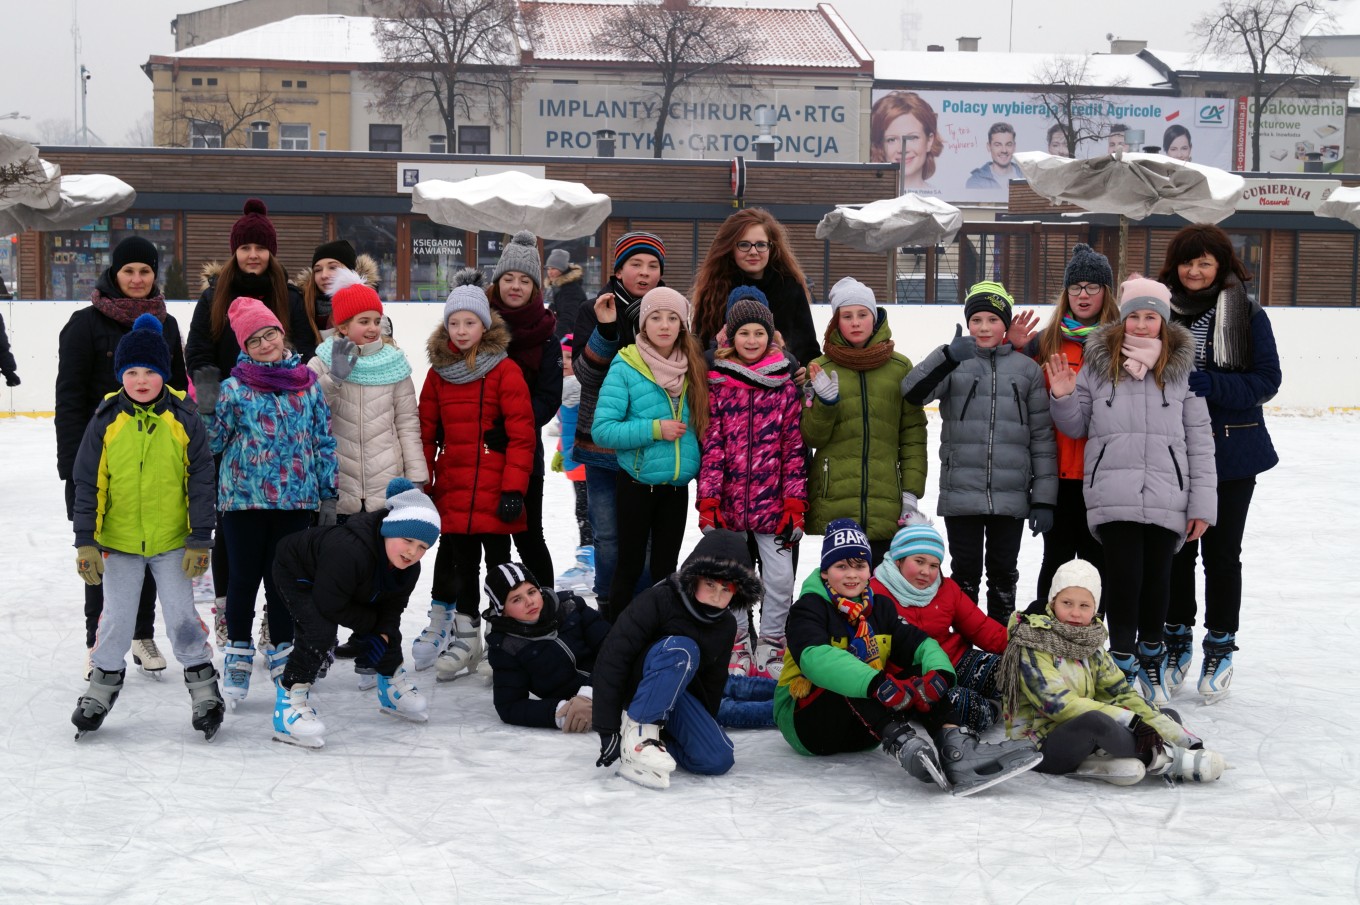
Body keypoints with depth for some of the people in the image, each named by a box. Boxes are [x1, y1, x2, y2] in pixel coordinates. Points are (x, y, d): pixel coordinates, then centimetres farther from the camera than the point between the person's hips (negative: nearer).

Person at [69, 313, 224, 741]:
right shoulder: (106, 421, -6)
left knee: (181, 616, 2)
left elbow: (201, 483, -4)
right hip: (119, 541, 1)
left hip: (173, 541, -1)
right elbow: (89, 484, -1)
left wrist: (200, 541, -6)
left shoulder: (184, 420, -7)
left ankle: (204, 688, 16)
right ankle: (102, 687, 25)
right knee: (116, 618, 8)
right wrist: (86, 542, -5)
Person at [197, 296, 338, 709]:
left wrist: (328, 495, 6)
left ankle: (282, 655, 22)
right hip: (243, 499, -1)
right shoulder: (234, 388, -3)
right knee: (245, 577, 5)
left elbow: (324, 441, 7)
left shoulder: (308, 384, 3)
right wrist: (206, 409, -18)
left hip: (295, 500, 1)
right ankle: (238, 656, 18)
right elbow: (212, 443, -1)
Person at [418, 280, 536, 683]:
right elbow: (425, 433, 11)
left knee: (499, 566, 5)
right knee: (460, 564, 11)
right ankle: (465, 637, 22)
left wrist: (514, 488, -13)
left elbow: (521, 434, -9)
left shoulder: (505, 370, -7)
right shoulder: (438, 372, 7)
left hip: (494, 492, -4)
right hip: (452, 489, 4)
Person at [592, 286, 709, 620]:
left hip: (677, 487, 4)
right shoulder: (626, 366, -10)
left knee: (665, 568, 12)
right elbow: (602, 429, -15)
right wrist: (655, 429, -21)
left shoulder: (693, 367, 3)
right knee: (631, 568, 5)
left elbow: (702, 425, 14)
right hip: (637, 484, -4)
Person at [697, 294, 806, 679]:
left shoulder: (786, 385, 3)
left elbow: (795, 446, 2)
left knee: (780, 577, 0)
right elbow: (711, 444, 0)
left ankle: (771, 645, 17)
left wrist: (795, 503, -3)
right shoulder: (717, 383, 2)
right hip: (729, 500, 0)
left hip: (773, 500, 0)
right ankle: (736, 646, 23)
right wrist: (708, 500, -6)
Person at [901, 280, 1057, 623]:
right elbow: (911, 393, -15)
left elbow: (1042, 437, 7)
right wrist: (948, 357, -31)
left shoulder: (1027, 369, 7)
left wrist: (1044, 499, 2)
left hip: (1011, 495, 1)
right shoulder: (954, 365, 4)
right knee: (965, 572, 4)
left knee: (1003, 572, 9)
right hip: (961, 493, -1)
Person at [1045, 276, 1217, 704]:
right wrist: (1063, 398, -4)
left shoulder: (1182, 369, 5)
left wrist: (1202, 504, 1)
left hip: (1166, 497, 0)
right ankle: (1123, 662, 11)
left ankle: (1151, 658, 28)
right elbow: (1076, 427, 16)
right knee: (1124, 578, -3)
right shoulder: (1097, 363, 7)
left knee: (1157, 579, 8)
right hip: (1113, 495, 0)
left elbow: (1199, 440, 5)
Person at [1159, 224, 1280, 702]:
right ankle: (1176, 639, 26)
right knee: (1176, 550, 10)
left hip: (1231, 452, -2)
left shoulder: (1247, 315, -6)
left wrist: (1208, 385, -21)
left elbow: (1266, 381, -10)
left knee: (1221, 553, 6)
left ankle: (1220, 647, 19)